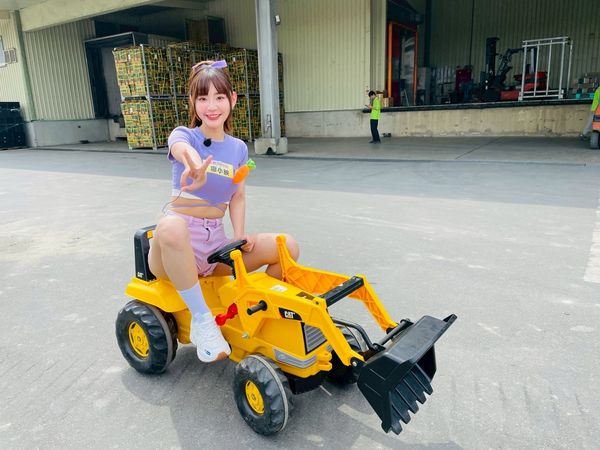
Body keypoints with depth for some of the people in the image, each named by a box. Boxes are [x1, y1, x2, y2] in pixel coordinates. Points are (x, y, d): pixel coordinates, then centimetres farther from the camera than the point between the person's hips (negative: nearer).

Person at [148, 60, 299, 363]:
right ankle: (201, 319, -24)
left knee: (288, 246, -13)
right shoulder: (184, 134, -4)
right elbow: (181, 148, -30)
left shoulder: (238, 148, 9)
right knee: (171, 226, -41)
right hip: (177, 246, -4)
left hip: (216, 244, 4)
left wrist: (240, 235, -5)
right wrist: (193, 162, -56)